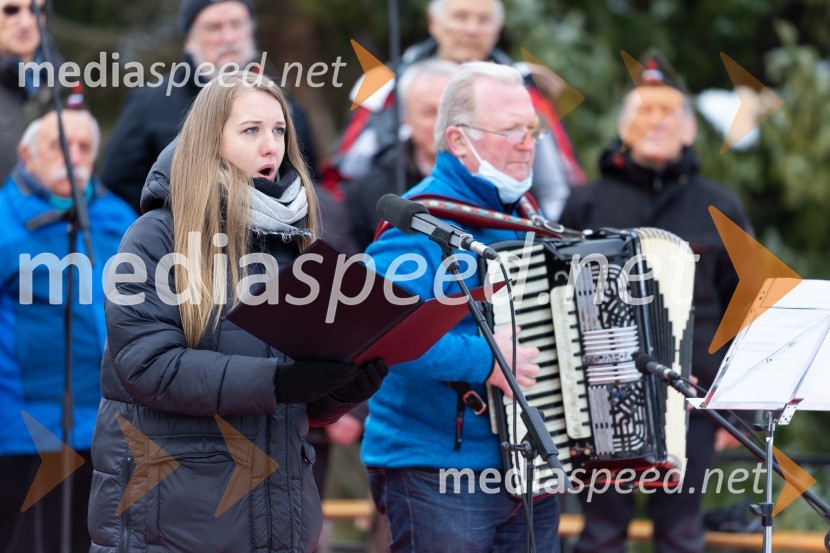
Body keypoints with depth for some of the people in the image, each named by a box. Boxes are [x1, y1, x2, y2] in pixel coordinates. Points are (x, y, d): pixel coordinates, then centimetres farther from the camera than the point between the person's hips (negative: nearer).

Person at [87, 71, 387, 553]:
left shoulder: (293, 240, 12)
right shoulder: (159, 237, -4)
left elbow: (308, 407, 13)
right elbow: (148, 365, -16)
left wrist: (355, 378, -9)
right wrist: (274, 381, -24)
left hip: (279, 510, 5)